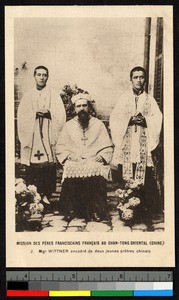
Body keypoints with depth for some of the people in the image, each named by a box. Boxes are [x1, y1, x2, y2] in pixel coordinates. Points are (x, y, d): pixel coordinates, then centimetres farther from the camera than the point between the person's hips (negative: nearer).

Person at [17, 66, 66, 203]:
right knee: (32, 170, -4)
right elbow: (22, 117, 6)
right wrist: (35, 113, -9)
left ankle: (47, 195, -1)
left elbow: (61, 115, 2)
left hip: (48, 137, -1)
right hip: (32, 138, 1)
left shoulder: (53, 95, 9)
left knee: (49, 169, -7)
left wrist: (48, 113, -14)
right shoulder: (28, 96, 13)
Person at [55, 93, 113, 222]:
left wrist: (100, 157, -8)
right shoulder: (69, 125, 17)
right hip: (74, 162, 1)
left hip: (94, 161, -1)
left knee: (96, 170, -36)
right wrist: (69, 155, -4)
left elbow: (107, 148, 11)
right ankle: (71, 210, -27)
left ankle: (96, 211, -29)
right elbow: (60, 147, 15)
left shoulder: (99, 124, 14)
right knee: (71, 169, -34)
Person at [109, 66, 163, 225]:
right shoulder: (123, 99, 11)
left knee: (147, 178, -7)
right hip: (126, 145, 0)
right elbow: (114, 119, 3)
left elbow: (157, 120, 3)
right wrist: (129, 120, -12)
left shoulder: (150, 100, 11)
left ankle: (148, 208, 1)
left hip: (144, 145, 0)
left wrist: (145, 121, -15)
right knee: (125, 178, -2)